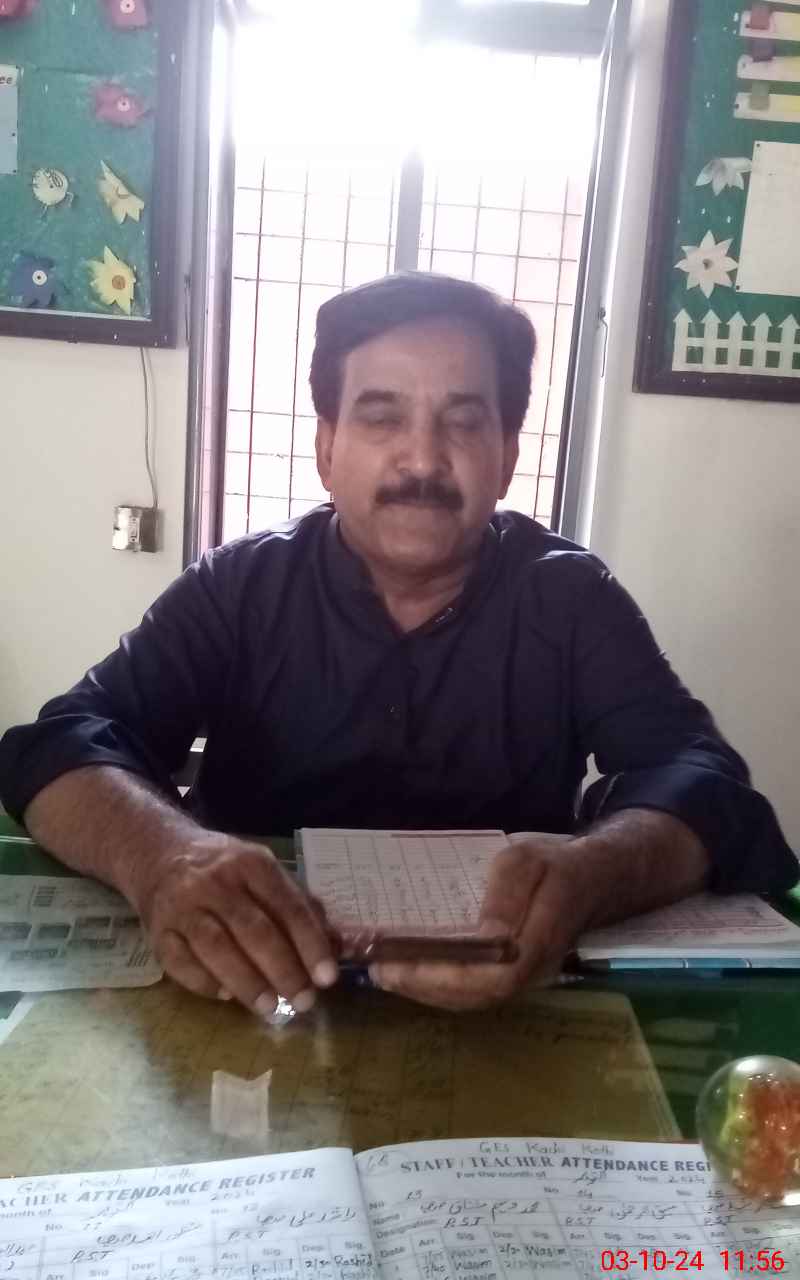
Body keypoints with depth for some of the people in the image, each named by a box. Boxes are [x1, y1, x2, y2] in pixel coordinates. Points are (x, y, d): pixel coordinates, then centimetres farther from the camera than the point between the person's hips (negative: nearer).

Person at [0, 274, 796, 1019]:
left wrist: (587, 872, -37)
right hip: (258, 1005, -1)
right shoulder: (238, 588, -3)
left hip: (503, 1012, 2)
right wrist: (162, 853, -35)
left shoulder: (571, 597, -3)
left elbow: (703, 782, -14)